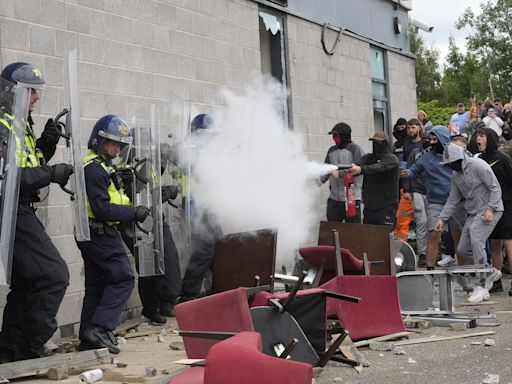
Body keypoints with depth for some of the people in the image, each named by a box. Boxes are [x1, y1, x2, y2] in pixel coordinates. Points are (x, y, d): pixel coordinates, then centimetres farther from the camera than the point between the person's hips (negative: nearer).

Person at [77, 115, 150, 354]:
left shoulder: (101, 166, 18)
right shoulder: (94, 169, -16)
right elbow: (102, 209, -22)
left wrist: (130, 210, 9)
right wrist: (133, 213, -18)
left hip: (93, 234, 11)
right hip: (100, 233, -11)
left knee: (96, 284, 12)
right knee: (123, 277, -11)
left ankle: (88, 338, 16)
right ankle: (100, 328, -15)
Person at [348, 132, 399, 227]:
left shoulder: (391, 159, -5)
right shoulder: (368, 158, 12)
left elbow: (379, 168, -24)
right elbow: (359, 165, -7)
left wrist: (361, 169, -41)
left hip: (386, 207, -6)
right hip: (369, 207, 6)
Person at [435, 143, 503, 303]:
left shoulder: (478, 166, -14)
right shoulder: (456, 175, 10)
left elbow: (495, 188, -14)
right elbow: (453, 199, 15)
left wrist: (489, 208, -23)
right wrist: (442, 218, 6)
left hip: (490, 211, -9)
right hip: (473, 214, 9)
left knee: (476, 242, -24)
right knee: (462, 249, 4)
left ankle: (481, 286, -19)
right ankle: (490, 272, 21)